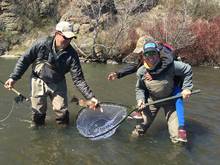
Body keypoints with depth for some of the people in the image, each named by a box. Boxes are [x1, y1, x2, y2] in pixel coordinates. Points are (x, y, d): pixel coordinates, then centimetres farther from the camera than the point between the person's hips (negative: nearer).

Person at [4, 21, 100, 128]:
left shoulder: (71, 54, -19)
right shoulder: (42, 44, -21)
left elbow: (78, 79, -17)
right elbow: (24, 60, -8)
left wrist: (90, 97, -25)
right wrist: (13, 77, -12)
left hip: (58, 84, 1)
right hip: (39, 81, -1)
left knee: (62, 112, -1)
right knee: (38, 111, 4)